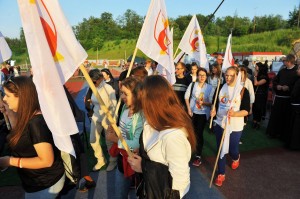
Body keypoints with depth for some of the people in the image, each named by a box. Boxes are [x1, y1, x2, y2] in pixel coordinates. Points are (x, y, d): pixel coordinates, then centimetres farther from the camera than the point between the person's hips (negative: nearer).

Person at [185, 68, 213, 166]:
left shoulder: (210, 87, -9)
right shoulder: (192, 85, -5)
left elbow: (211, 102, -5)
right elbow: (186, 97, 1)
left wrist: (203, 103, -24)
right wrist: (189, 109, -6)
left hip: (203, 113, -2)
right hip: (192, 112, 2)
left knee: (199, 133, -1)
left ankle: (198, 156, 12)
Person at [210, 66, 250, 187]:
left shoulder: (243, 90, -10)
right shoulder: (220, 88, 1)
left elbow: (246, 110, -11)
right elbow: (215, 103, 11)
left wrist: (234, 114, -30)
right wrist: (213, 111, -11)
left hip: (235, 126, -3)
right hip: (220, 123, 3)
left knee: (232, 149, 12)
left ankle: (236, 158, 50)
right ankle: (221, 174, 25)